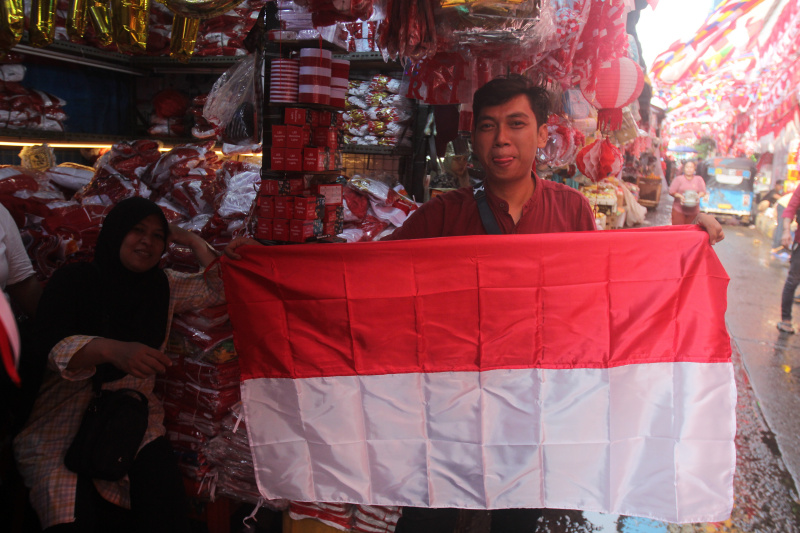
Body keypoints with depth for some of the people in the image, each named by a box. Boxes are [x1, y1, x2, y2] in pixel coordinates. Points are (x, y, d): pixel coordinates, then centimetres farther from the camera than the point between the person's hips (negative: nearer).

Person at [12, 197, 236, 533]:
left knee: (162, 491, -24)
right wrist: (111, 350, -33)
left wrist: (193, 242, 6)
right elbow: (49, 348, -14)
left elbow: (220, 290, 14)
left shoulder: (163, 287, 11)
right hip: (61, 420, -2)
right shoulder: (73, 280, -1)